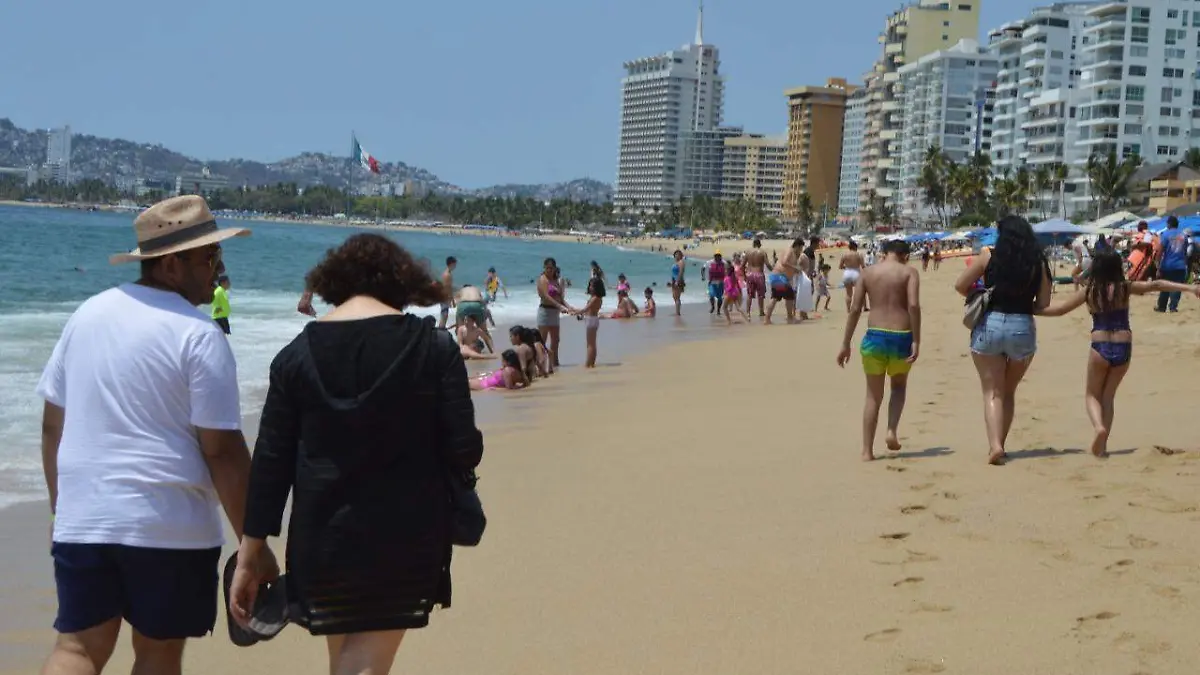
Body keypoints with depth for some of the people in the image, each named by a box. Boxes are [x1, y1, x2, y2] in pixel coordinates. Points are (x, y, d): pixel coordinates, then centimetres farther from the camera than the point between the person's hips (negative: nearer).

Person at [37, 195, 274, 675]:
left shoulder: (87, 314, 7)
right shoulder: (199, 336, -11)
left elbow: (52, 425, 12)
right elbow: (223, 452, -14)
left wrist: (60, 508, 22)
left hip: (82, 518, 5)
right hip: (170, 526, -5)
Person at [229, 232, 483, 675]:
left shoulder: (297, 355, 0)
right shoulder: (435, 347, -7)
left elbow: (270, 463, -1)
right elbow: (464, 453, -10)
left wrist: (249, 557, 4)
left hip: (321, 540, 3)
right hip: (406, 539, -2)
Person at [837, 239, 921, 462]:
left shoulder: (868, 272, 8)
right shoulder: (909, 272, 1)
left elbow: (855, 309, 3)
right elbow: (913, 305, -14)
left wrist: (845, 345, 6)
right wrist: (916, 342, -14)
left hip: (875, 336, 1)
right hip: (901, 337, -1)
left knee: (874, 396, 12)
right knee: (899, 385, 26)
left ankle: (867, 451, 8)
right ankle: (892, 431, 5)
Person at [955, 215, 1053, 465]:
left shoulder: (988, 256, -2)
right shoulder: (1038, 262, 3)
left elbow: (960, 286, -1)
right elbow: (1043, 303, 5)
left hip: (989, 325, -2)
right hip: (1023, 328, 2)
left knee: (992, 392, 1)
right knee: (1009, 391, 18)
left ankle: (995, 445, -17)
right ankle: (999, 445, 20)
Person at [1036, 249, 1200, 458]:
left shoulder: (1089, 291, -2)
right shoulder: (1125, 288, -1)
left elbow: (1060, 309, 2)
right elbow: (1156, 285, -5)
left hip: (1100, 347, -2)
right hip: (1123, 347, 2)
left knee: (1092, 395, 14)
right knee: (1108, 396, 15)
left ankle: (1099, 427, -16)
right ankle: (1102, 445, 8)